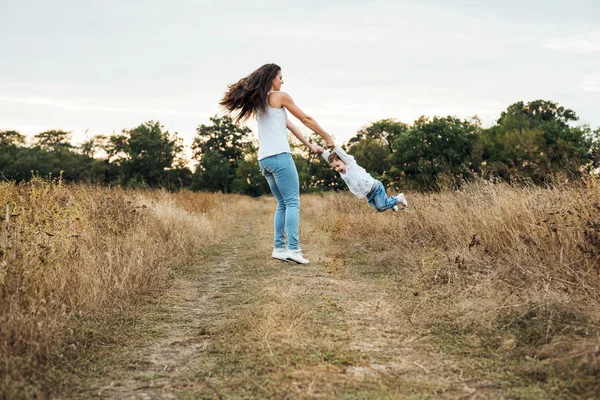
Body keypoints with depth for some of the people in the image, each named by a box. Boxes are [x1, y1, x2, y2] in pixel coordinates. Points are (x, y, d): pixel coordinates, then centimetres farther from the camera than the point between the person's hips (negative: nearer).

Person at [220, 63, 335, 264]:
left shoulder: (259, 104, 23)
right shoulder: (279, 96, 0)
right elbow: (306, 119, 6)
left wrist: (310, 145, 26)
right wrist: (327, 137, 18)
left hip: (264, 160, 8)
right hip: (279, 157, -8)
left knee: (283, 203, 12)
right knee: (292, 202, -8)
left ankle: (279, 248, 7)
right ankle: (293, 249, -16)